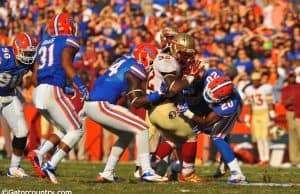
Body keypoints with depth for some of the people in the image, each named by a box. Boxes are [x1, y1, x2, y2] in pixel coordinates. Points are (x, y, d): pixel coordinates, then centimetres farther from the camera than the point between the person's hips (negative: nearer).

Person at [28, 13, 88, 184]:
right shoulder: (69, 41, 3)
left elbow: (36, 72, 18)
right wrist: (80, 85, -21)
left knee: (65, 130, 18)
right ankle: (51, 166, -14)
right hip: (53, 91, -8)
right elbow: (66, 63, -15)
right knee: (76, 130, -2)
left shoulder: (44, 43, 22)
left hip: (38, 92, 8)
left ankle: (39, 154, -2)